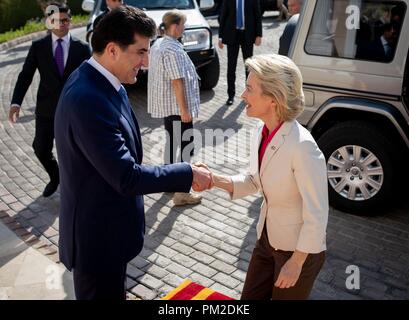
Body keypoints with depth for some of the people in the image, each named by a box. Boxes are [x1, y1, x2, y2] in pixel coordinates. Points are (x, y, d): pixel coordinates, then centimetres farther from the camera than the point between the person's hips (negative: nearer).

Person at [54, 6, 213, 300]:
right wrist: (189, 173, -20)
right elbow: (127, 178, -30)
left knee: (114, 291, 29)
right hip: (98, 234, -9)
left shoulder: (97, 83, 0)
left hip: (106, 223, 9)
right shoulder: (88, 100, -31)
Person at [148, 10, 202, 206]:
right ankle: (182, 193, 1)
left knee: (172, 142, 21)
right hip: (176, 106, -10)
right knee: (186, 147, -3)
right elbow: (177, 82, -23)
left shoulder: (157, 45, 10)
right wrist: (184, 110, -20)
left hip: (164, 104, 10)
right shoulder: (173, 50, -20)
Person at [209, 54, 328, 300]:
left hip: (299, 248, -7)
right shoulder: (261, 133, -6)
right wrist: (216, 180, -9)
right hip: (267, 238, 7)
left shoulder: (302, 146, -30)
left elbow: (317, 215, -24)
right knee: (250, 297, 21)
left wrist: (296, 263, -15)